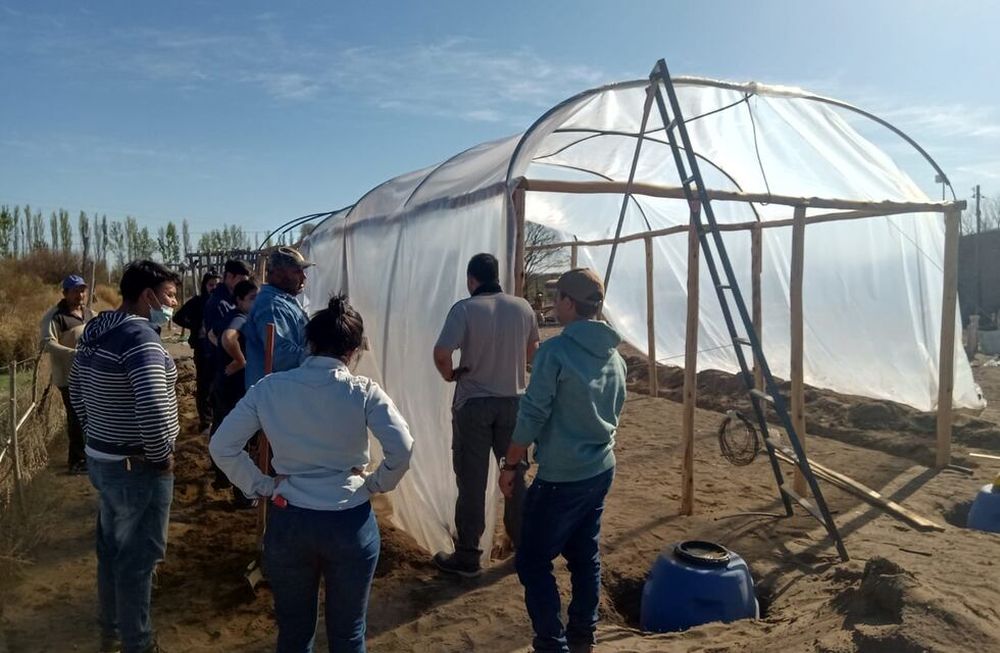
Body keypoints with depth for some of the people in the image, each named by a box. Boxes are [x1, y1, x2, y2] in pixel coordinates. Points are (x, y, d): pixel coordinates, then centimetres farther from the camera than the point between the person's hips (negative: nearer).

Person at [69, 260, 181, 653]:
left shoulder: (96, 330, 5)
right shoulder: (140, 337, -25)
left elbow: (77, 388, 17)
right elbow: (152, 409, -35)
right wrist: (161, 457, -19)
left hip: (101, 458, 9)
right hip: (137, 468, -9)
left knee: (111, 548, 24)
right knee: (137, 558, 6)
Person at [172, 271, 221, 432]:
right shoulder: (197, 302, -3)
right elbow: (178, 318, 2)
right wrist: (195, 327, -3)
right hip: (203, 350, -2)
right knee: (204, 385, 3)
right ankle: (205, 421, 12)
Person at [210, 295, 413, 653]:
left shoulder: (269, 388, -5)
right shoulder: (364, 392, -12)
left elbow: (221, 447, -3)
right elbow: (402, 450, -21)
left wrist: (260, 485, 4)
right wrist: (375, 485, -4)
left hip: (288, 522, 2)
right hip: (350, 523, -2)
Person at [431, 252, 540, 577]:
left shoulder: (465, 308, -15)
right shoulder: (522, 307, -1)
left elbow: (441, 353, -22)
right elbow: (532, 351, 11)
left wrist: (450, 374, -3)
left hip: (473, 404, -4)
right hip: (512, 401, 4)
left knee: (472, 481, 6)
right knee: (515, 476, 17)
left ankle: (467, 557, 14)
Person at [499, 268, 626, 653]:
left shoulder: (555, 350, -19)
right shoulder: (614, 356, 5)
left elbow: (532, 416, -18)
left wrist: (510, 465, -7)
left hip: (561, 477, -8)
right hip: (601, 470, 8)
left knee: (533, 561, 4)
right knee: (585, 555, 19)